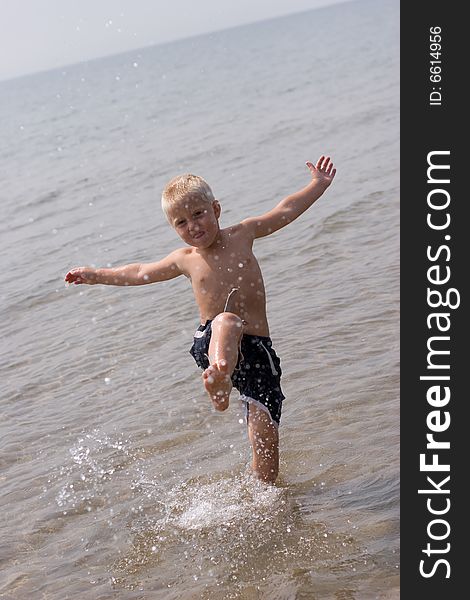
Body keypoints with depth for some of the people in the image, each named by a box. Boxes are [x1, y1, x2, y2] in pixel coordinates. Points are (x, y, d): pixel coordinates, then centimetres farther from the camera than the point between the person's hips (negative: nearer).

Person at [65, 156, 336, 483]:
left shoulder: (242, 234, 7)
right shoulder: (185, 260, 10)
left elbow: (286, 210, 16)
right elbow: (140, 273, 25)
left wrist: (318, 184, 17)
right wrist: (98, 275, 31)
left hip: (257, 349, 1)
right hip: (211, 344, -1)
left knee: (266, 438, -8)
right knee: (226, 319, -39)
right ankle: (218, 375, -65)